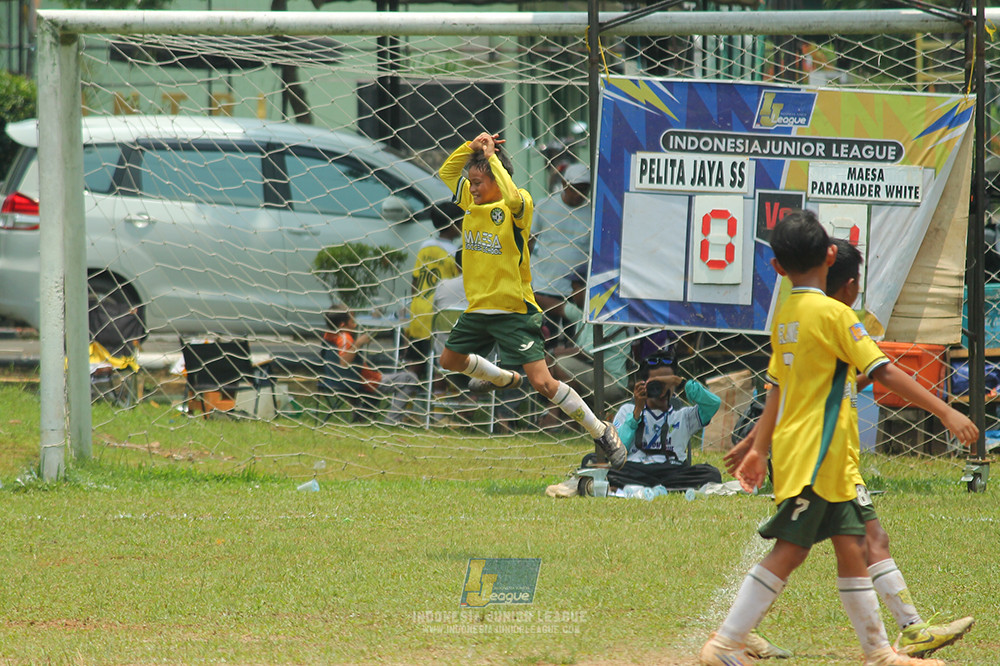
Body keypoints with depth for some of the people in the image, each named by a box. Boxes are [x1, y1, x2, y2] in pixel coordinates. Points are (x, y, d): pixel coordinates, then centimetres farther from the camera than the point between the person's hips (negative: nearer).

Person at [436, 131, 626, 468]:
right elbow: (446, 171, 14)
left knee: (541, 381, -14)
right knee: (451, 360, 24)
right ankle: (503, 377, 51)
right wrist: (472, 146, -3)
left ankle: (601, 432, -2)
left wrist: (491, 157, -27)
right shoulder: (471, 200, 3)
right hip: (478, 308, 8)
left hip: (514, 310, -8)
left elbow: (512, 197, -40)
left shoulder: (518, 206, -17)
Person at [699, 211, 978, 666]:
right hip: (815, 456, -8)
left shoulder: (784, 315, 10)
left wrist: (759, 449, 23)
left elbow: (777, 387, 17)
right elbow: (884, 373, -17)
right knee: (789, 551, -6)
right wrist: (944, 412, -15)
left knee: (851, 547, 9)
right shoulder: (834, 314, -14)